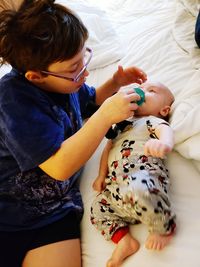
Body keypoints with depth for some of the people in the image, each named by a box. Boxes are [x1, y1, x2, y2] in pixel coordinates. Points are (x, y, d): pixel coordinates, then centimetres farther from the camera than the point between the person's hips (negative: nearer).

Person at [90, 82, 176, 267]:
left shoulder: (153, 120, 14)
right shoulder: (121, 125, 36)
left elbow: (165, 131, -9)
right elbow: (108, 148, 35)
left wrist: (164, 144, -36)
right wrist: (102, 175, 19)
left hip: (145, 172, -8)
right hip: (116, 185, 8)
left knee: (138, 189, -39)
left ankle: (165, 228, -17)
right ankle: (124, 241, -8)